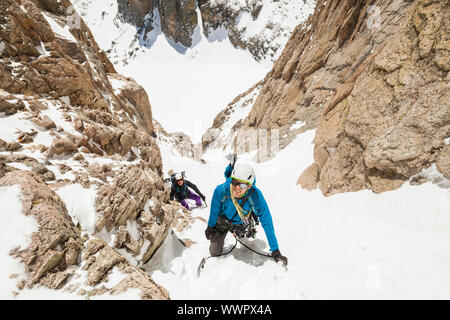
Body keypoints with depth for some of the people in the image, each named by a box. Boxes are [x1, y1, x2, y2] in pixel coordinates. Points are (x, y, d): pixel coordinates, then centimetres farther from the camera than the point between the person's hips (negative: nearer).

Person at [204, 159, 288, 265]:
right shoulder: (220, 190, -37)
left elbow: (267, 223, -31)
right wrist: (210, 226, 2)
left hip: (241, 223, 0)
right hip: (222, 222, 0)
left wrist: (275, 251, -30)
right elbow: (214, 210, -15)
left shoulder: (255, 196, -39)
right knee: (215, 253, 11)